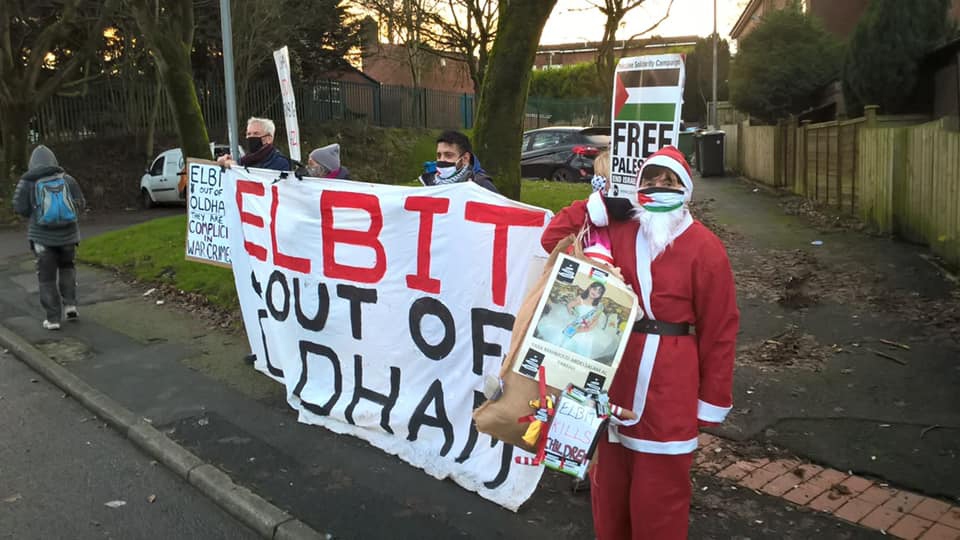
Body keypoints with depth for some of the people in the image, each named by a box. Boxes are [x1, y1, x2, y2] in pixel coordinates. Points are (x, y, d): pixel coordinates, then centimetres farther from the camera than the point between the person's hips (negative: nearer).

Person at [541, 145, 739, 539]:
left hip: (668, 386, -4)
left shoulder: (704, 248, -7)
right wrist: (599, 206, -2)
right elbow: (553, 239, 9)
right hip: (613, 376, 4)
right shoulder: (615, 230, 5)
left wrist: (712, 400, -4)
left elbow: (719, 330, -6)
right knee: (610, 484, 18)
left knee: (659, 494, 7)